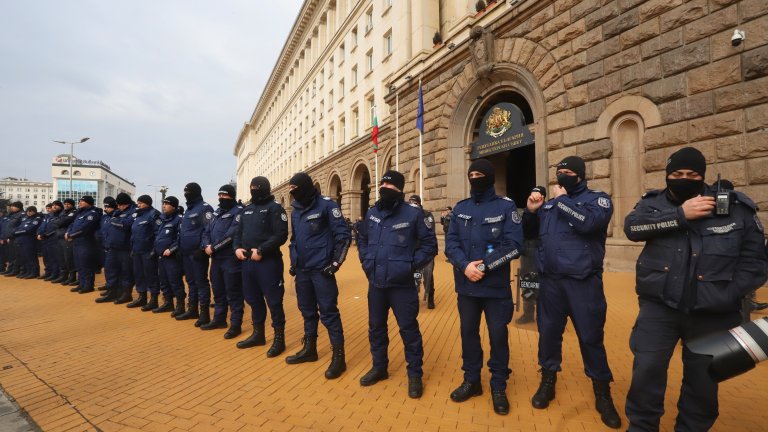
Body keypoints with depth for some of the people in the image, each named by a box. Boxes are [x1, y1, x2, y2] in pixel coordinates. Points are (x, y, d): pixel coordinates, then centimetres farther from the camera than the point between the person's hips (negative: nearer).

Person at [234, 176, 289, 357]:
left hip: (268, 261, -7)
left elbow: (281, 235, -16)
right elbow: (238, 232, 20)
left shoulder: (275, 208, -7)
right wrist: (237, 248, 0)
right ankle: (258, 334, 33)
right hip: (247, 261, 8)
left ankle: (279, 338, 13)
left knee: (273, 301, -1)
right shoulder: (246, 209, 16)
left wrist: (261, 250, -21)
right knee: (253, 299, 17)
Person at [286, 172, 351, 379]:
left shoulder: (326, 205, -10)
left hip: (322, 269, -7)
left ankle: (338, 356, 8)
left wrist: (336, 262, -16)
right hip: (302, 270, 7)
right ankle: (309, 349, 33)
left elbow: (343, 235, -13)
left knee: (328, 312, -3)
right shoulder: (296, 209, 12)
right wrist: (293, 262, 17)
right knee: (307, 310, 17)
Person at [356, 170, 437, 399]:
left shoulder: (413, 214, -9)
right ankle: (379, 367, 39)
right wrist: (366, 260, 10)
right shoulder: (371, 213, 6)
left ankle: (415, 374, 24)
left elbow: (430, 244, -3)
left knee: (408, 329, 5)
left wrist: (412, 264, -10)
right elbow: (362, 239, 22)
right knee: (376, 327, 18)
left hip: (402, 284, -5)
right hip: (375, 283, 5)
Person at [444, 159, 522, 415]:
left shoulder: (506, 206, -4)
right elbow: (450, 243, 0)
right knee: (468, 333, 14)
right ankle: (472, 380, 34)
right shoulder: (460, 208, 6)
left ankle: (498, 387, 28)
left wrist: (484, 266, -19)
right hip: (466, 286, 3)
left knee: (498, 336, 8)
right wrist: (465, 266, -17)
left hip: (496, 286, -3)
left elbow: (513, 246, -12)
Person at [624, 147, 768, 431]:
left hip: (712, 314, 1)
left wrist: (729, 296, -7)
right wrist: (680, 214, -20)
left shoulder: (737, 207, 2)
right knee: (646, 372, 0)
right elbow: (631, 227, -17)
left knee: (703, 381, 14)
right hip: (658, 306, -1)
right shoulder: (653, 203, 3)